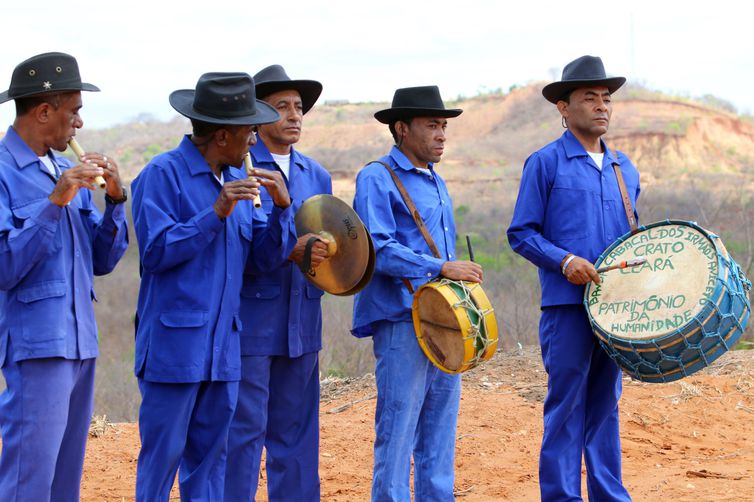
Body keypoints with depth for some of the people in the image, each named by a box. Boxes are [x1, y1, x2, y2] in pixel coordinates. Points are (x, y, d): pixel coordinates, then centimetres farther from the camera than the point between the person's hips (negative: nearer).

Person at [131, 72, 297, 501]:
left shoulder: (239, 180, 13)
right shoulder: (163, 174, -8)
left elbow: (269, 255, 10)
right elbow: (155, 251, -16)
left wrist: (283, 207, -7)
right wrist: (216, 213, -19)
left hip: (224, 347, 7)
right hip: (174, 344, -7)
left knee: (210, 454, 11)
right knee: (162, 454, -2)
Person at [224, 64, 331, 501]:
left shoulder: (317, 176, 15)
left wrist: (324, 260, -3)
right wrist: (288, 252, -24)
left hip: (301, 324, 6)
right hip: (250, 320, -6)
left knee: (297, 432, 10)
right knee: (245, 431, -4)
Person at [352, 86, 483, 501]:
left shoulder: (435, 182, 20)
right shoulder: (376, 179, -7)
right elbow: (378, 249, -17)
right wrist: (441, 268, -21)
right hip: (402, 322, -8)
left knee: (441, 425, 10)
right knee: (398, 427, -6)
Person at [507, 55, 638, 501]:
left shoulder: (625, 169, 15)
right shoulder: (545, 163, -2)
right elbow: (521, 234, -3)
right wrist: (565, 261, -17)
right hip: (567, 304, -5)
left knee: (606, 403, 11)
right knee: (566, 405, -3)